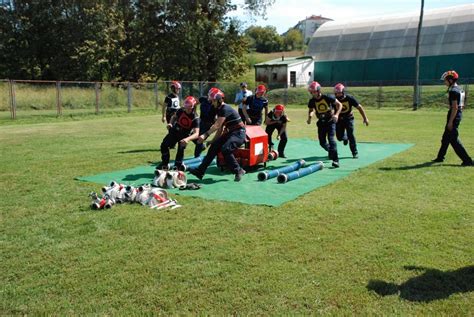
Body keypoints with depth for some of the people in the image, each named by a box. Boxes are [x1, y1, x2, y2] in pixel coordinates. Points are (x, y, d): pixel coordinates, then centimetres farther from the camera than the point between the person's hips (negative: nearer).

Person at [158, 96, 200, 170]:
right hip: (175, 131, 4)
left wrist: (187, 139, -56)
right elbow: (174, 117, 6)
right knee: (164, 145, 0)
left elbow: (196, 133, -39)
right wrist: (170, 123, -14)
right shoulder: (181, 111, -18)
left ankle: (177, 167, 3)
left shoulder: (195, 118, -29)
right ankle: (165, 164, 18)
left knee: (180, 150, -19)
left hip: (185, 135, -4)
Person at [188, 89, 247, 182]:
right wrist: (213, 140, 13)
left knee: (225, 149, -27)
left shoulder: (225, 109, -17)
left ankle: (238, 171, -10)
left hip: (238, 133, -10)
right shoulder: (220, 110, 12)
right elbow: (220, 128, 16)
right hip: (230, 133, 10)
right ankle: (200, 171, 2)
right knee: (214, 146, 0)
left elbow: (217, 126, -24)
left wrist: (205, 135, -28)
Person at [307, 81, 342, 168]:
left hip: (330, 121, -5)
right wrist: (309, 118, -4)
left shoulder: (327, 97, -16)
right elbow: (310, 110, 15)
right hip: (321, 122, 5)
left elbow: (339, 104, -6)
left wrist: (336, 114, -20)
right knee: (322, 142, 5)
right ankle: (331, 151, 38)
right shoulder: (312, 101, -4)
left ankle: (336, 160, -19)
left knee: (331, 138, -20)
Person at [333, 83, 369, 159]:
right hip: (339, 119, 2)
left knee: (350, 135, -13)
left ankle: (355, 152, 0)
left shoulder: (350, 98, -18)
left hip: (348, 118, -2)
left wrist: (365, 118, -9)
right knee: (339, 137, -2)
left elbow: (359, 107, -10)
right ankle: (345, 137, 37)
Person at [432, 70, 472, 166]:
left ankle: (467, 160, -7)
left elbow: (455, 107, -22)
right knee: (446, 137, 20)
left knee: (454, 139, -7)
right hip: (459, 114, 11)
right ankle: (440, 157, 33)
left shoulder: (453, 91, -18)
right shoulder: (460, 89, 13)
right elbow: (461, 106, 17)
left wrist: (450, 122, -20)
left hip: (454, 115, -11)